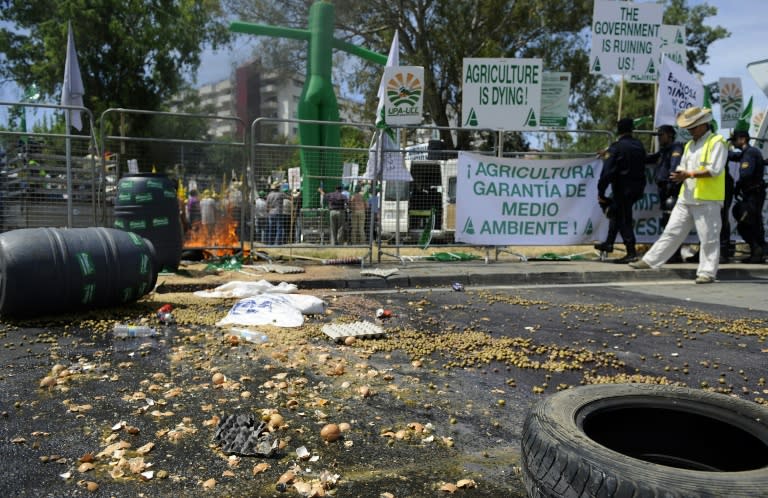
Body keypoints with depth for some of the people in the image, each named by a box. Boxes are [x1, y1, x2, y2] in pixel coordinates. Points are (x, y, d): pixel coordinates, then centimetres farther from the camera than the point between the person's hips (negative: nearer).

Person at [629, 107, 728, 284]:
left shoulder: (716, 142, -4)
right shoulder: (689, 145, 20)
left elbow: (714, 170, -14)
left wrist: (689, 174, -19)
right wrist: (679, 174, -2)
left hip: (708, 199, -7)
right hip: (686, 197, 7)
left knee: (708, 238, -1)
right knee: (672, 231, 8)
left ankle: (707, 272, 6)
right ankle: (649, 261, 9)